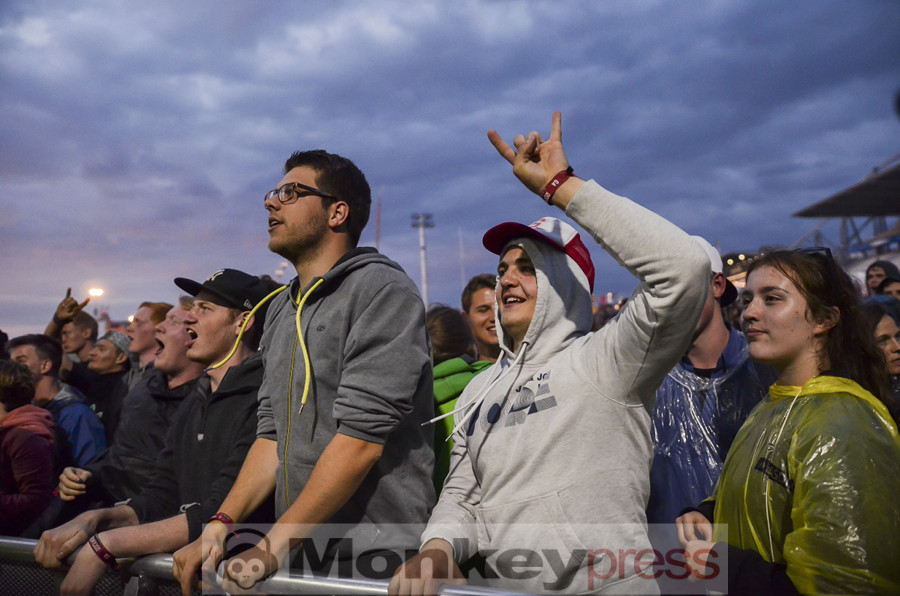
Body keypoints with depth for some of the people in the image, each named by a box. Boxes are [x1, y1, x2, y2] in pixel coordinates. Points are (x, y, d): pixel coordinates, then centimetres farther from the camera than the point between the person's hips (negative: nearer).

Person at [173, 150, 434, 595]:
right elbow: (273, 433, 11)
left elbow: (361, 438, -21)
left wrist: (272, 547, -17)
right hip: (295, 556, 7)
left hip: (374, 558, -7)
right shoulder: (281, 309, 13)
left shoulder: (383, 291, -13)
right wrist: (219, 526, -1)